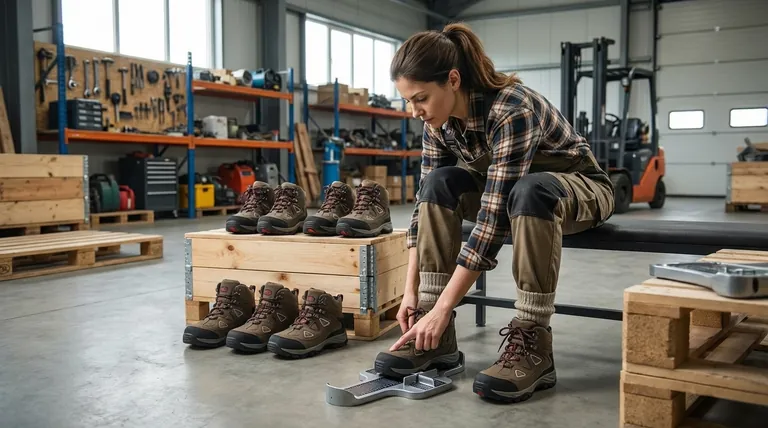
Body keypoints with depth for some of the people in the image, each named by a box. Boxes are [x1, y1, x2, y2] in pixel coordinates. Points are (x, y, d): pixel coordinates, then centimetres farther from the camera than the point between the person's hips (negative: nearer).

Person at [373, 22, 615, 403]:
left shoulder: (511, 111, -34)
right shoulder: (438, 122, -13)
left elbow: (493, 220, -38)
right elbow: (427, 201, -10)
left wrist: (443, 307, -37)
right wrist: (411, 290, -16)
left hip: (579, 187, -6)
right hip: (508, 189, 6)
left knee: (528, 192, -40)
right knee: (440, 184, -20)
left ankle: (532, 345, -29)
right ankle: (437, 338, -18)